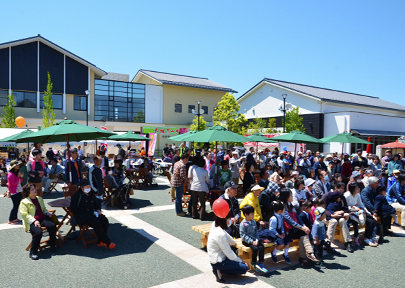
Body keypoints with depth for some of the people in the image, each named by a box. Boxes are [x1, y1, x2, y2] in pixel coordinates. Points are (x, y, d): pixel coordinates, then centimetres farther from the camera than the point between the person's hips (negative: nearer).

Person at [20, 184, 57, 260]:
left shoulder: (39, 199, 20)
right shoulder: (24, 202, -1)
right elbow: (24, 214, -9)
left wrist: (47, 213, 8)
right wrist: (34, 221, -21)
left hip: (42, 218, 6)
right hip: (32, 222, -5)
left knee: (52, 226, -24)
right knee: (38, 232, -33)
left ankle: (52, 244, -1)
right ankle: (33, 252, -14)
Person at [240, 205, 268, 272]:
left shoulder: (253, 222, 7)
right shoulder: (243, 224, -13)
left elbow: (256, 231, 10)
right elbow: (243, 235, -16)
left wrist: (256, 240, -7)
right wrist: (251, 241, -22)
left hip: (254, 239, 6)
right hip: (246, 241, -6)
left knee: (261, 247, -16)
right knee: (255, 248, -25)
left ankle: (260, 263, -3)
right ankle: (253, 263, -4)